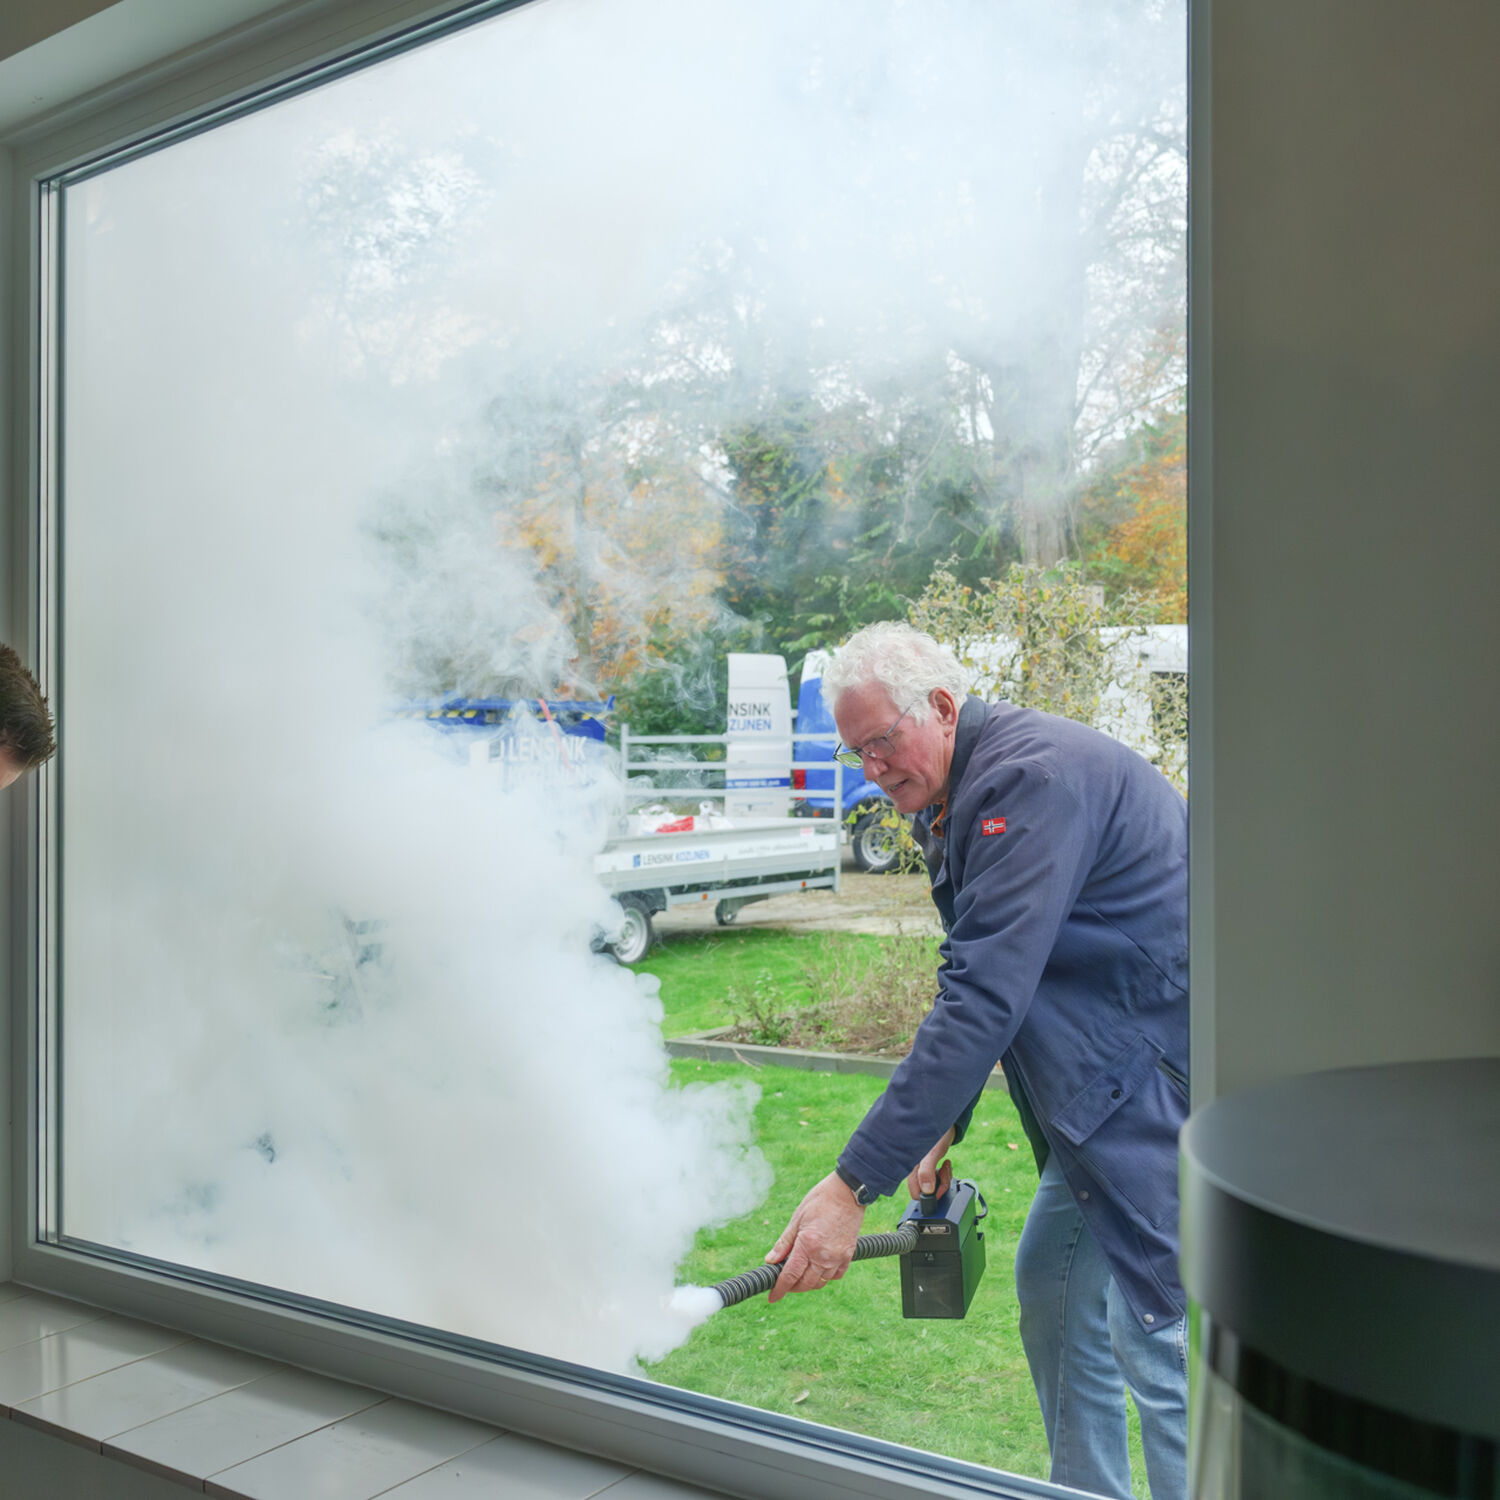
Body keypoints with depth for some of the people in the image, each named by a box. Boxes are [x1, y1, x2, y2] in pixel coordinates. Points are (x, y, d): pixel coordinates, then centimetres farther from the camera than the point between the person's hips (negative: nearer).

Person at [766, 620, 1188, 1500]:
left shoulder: (1031, 777, -24)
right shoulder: (962, 800, 10)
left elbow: (985, 1001, -31)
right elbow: (978, 983, 16)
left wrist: (855, 1184, -30)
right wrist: (942, 1128, 8)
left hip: (1164, 1074, -10)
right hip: (1110, 1075, 10)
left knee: (1153, 1334, -6)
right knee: (1051, 1284, 16)